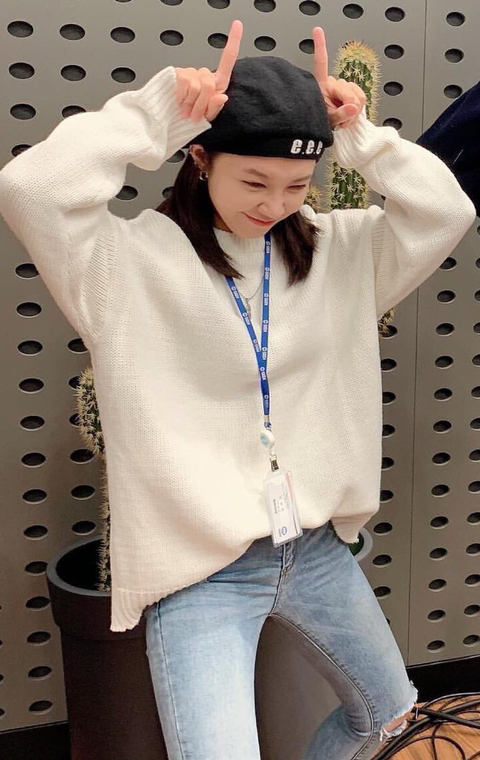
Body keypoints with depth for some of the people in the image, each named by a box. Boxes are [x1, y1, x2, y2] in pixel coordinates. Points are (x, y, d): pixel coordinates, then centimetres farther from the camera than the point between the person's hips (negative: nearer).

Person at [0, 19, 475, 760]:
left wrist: (359, 136, -10)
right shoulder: (134, 257, -12)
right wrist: (158, 114, -22)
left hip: (318, 550, 6)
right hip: (200, 571, -5)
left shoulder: (334, 249, 2)